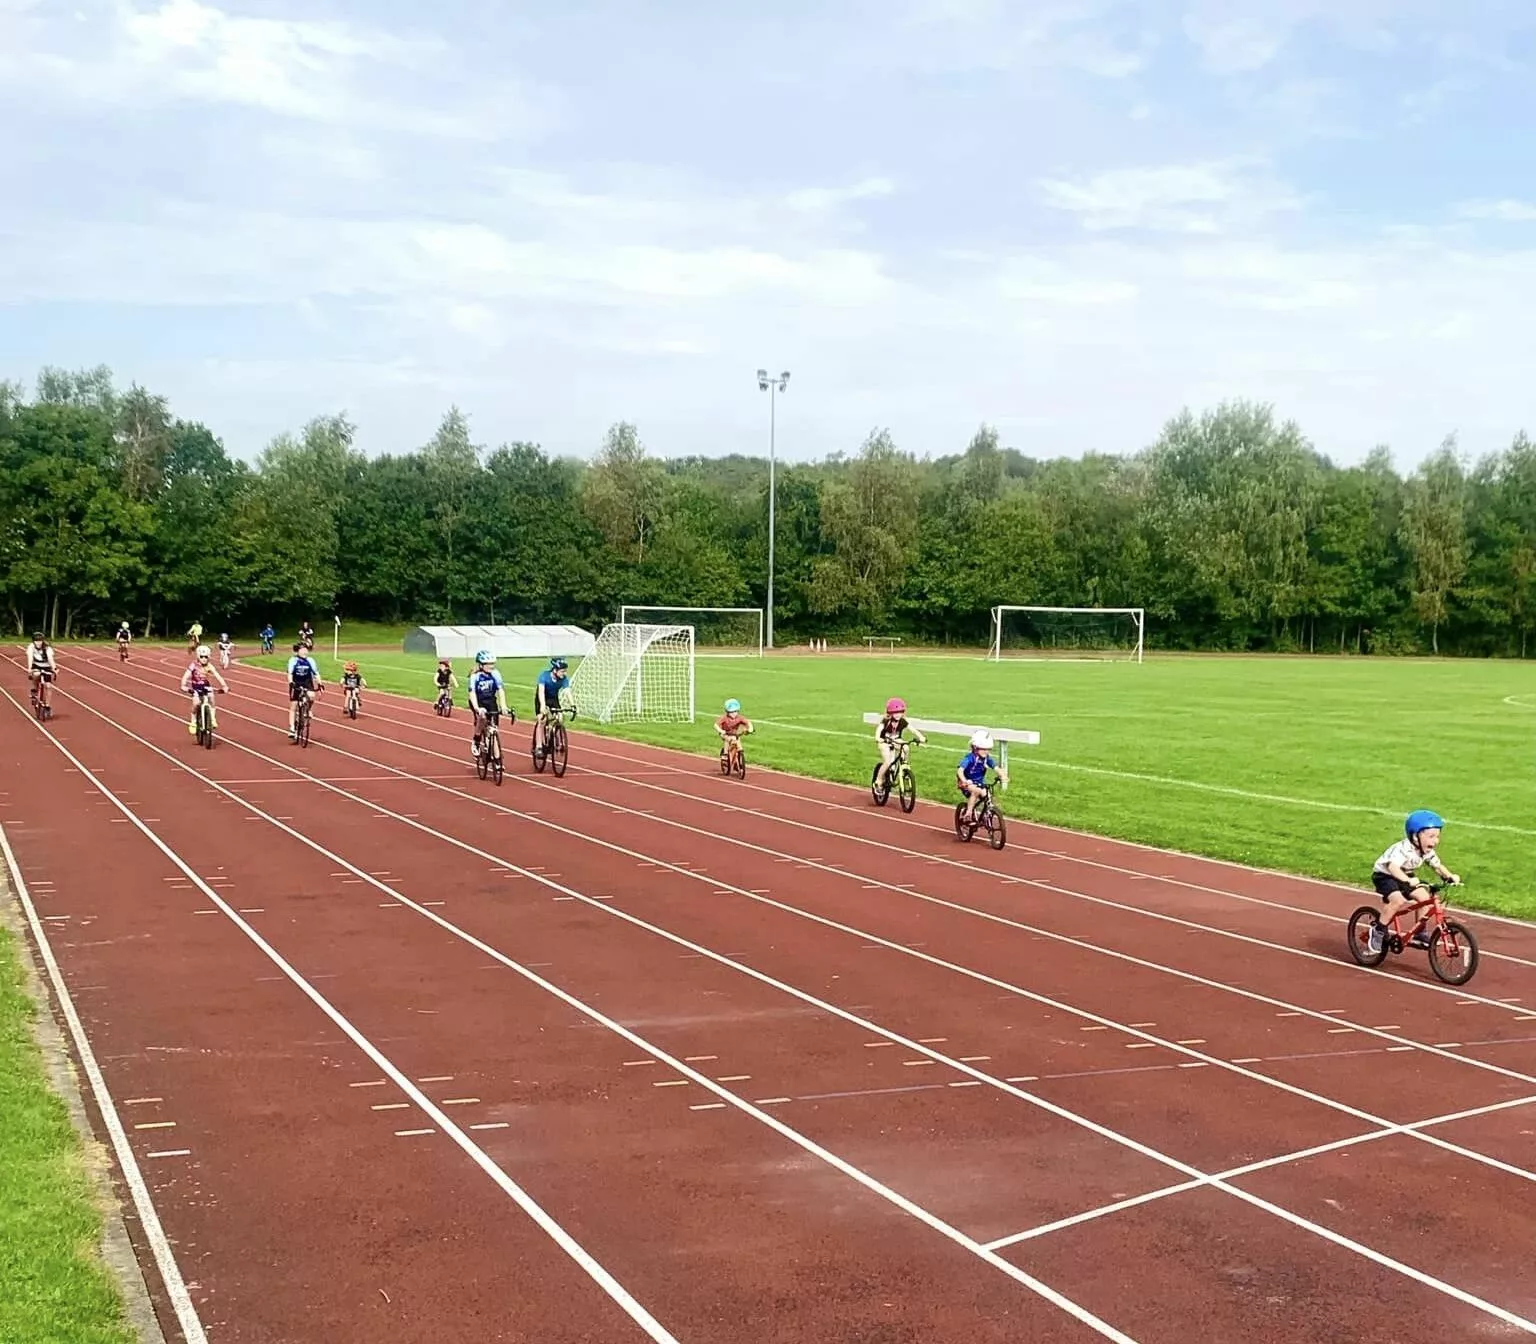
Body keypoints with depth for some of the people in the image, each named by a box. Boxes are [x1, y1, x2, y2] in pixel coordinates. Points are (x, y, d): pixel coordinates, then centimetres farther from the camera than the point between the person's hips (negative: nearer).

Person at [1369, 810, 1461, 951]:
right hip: (1384, 875, -8)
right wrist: (1408, 881, -60)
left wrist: (1450, 876, -21)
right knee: (1398, 900, -30)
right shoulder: (1404, 849, -33)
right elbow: (1393, 866, -46)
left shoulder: (1428, 852, -8)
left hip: (1405, 877, 8)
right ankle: (1378, 931, -15)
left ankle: (1419, 933, 5)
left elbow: (1437, 865, -1)